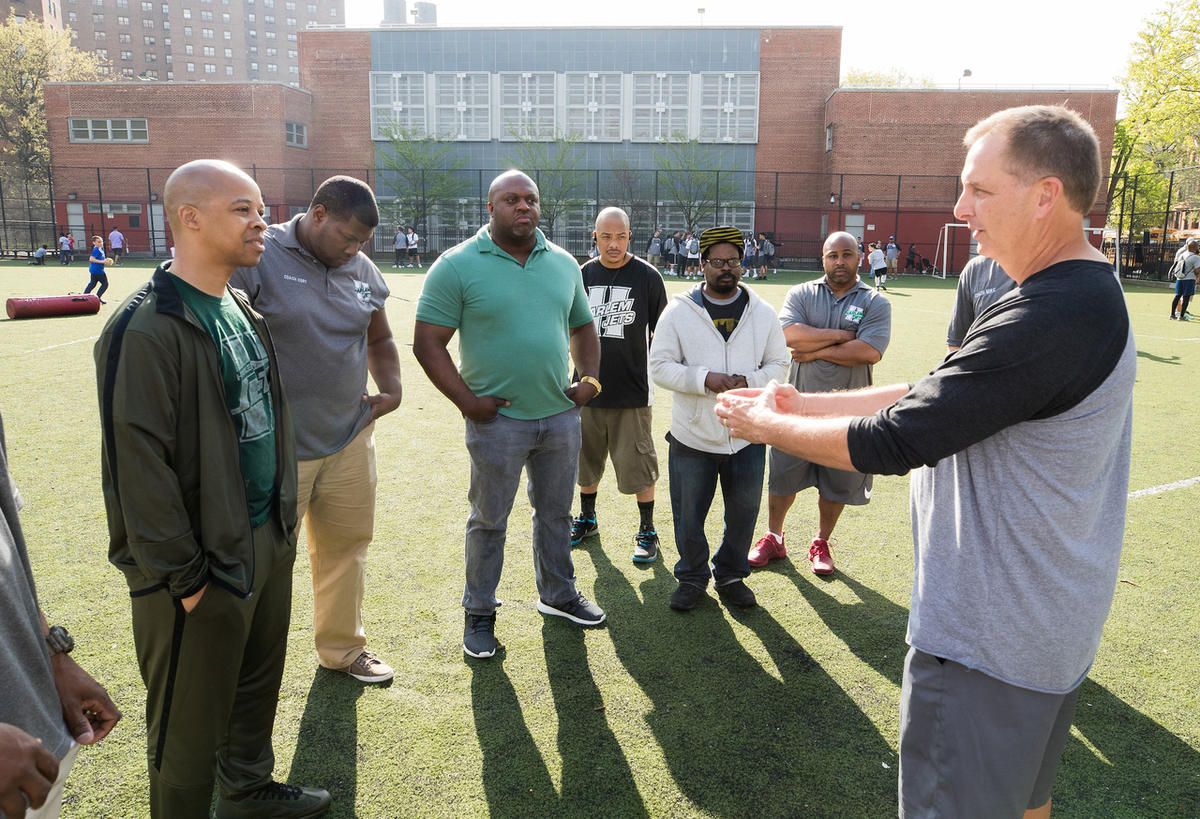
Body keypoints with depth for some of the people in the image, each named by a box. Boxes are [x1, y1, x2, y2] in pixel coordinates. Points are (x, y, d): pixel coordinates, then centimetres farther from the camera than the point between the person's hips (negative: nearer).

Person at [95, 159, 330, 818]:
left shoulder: (241, 311, 8)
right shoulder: (146, 330, -20)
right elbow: (137, 466, -21)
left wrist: (282, 516, 15)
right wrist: (182, 576, -18)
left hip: (270, 540, 9)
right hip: (204, 566, -9)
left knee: (259, 681, 25)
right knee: (191, 721, 10)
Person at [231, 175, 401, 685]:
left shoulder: (363, 271, 8)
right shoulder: (258, 258, -12)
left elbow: (380, 341, 22)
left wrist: (391, 390, 5)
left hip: (351, 439, 6)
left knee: (346, 545, 17)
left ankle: (342, 649, 38)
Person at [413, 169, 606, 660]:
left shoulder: (563, 264, 8)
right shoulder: (457, 266, -8)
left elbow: (583, 327, 19)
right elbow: (427, 344, -10)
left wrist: (589, 378, 4)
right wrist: (467, 400, -14)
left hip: (561, 415, 5)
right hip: (498, 419, -4)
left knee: (556, 512, 19)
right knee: (489, 520, 9)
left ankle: (557, 594, 39)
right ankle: (479, 612, 27)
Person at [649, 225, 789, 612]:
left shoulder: (763, 314, 4)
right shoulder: (679, 311, -3)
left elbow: (779, 365, 7)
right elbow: (660, 366, -6)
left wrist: (749, 383, -14)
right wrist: (705, 379, -20)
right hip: (692, 435, -1)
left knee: (743, 514, 13)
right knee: (688, 515, 10)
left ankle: (731, 575, 35)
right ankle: (692, 577, 32)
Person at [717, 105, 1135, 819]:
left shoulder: (1051, 318, -28)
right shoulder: (1087, 291, 8)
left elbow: (892, 442, -25)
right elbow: (936, 393, 10)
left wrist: (768, 426, -10)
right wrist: (805, 405, 7)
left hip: (989, 644, -10)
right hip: (1049, 625, 10)